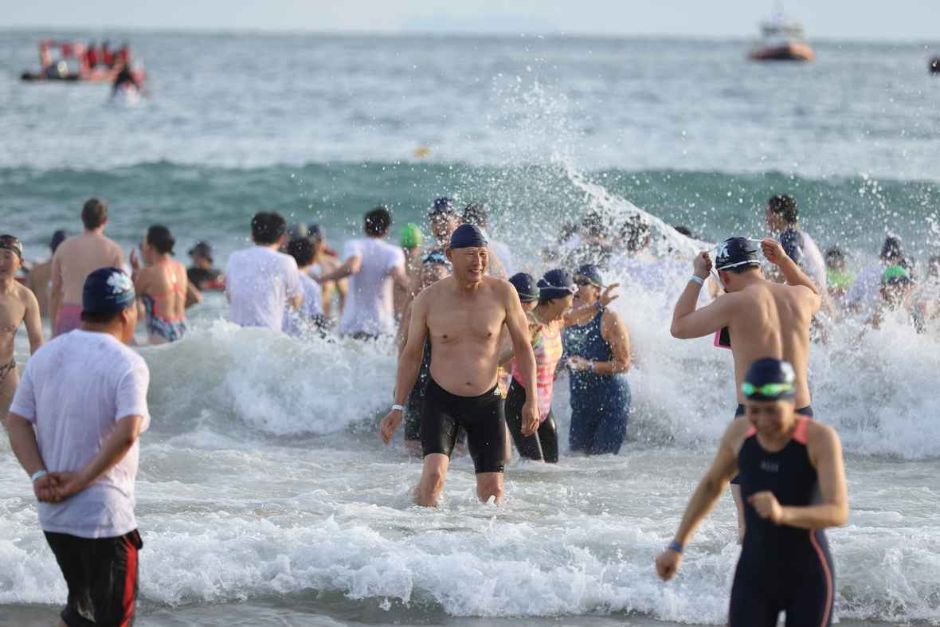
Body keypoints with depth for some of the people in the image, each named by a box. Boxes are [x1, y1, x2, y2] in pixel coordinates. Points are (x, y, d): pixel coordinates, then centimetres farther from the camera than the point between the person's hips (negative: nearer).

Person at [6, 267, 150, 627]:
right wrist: (81, 479, -19)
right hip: (103, 516, -7)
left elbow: (16, 422, 2)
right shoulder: (127, 364, -13)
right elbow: (126, 434, -26)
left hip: (52, 514, 7)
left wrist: (38, 475, -7)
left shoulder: (45, 356, 7)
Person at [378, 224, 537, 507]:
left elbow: (523, 347, 4)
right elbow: (411, 355, 5)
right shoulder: (428, 300, -6)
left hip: (487, 401, 1)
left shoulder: (503, 293, -5)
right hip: (441, 401, -1)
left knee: (492, 490, 1)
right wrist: (398, 408, 2)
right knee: (434, 473, -21)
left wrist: (531, 401, 0)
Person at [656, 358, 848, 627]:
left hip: (808, 577, -3)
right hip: (755, 575, 3)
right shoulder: (740, 431, -5)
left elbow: (839, 513, -26)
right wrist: (677, 546, 17)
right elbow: (711, 484, 14)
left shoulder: (821, 437, -18)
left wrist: (782, 514, -44)